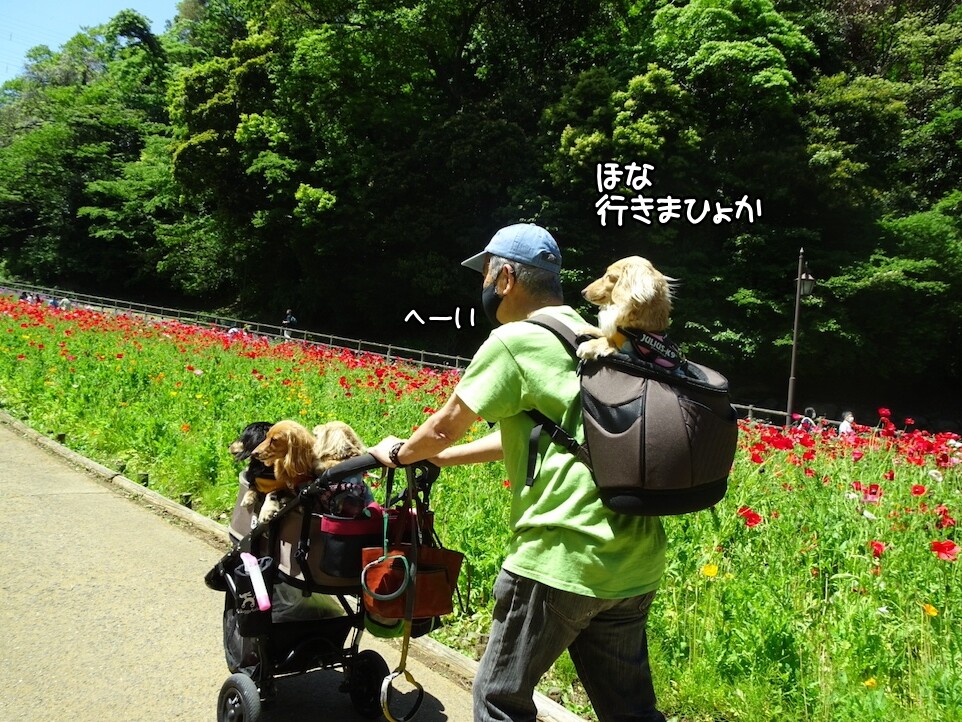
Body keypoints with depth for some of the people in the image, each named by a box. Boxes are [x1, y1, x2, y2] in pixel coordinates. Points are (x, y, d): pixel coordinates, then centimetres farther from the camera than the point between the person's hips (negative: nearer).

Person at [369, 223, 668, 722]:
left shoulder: (514, 340, -9)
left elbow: (446, 425, -1)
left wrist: (399, 453, 20)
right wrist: (439, 458, 31)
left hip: (564, 559, -8)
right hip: (636, 563, 8)